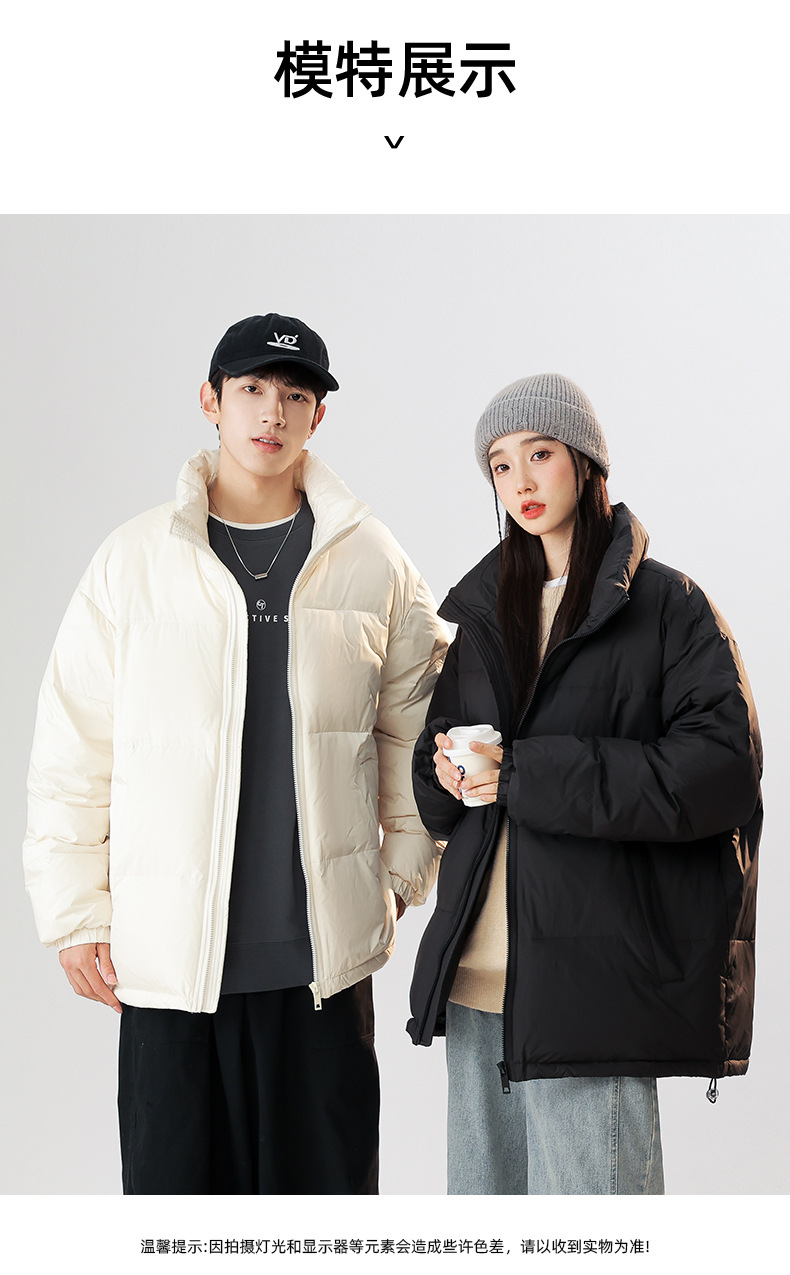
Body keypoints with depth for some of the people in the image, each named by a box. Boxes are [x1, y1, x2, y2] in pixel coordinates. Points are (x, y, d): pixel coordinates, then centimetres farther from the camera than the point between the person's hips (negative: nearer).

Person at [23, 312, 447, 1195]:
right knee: (174, 1179, 7)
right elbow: (72, 753, 3)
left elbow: (413, 733, 11)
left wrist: (402, 878, 8)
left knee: (325, 1180, 9)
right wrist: (75, 915, 2)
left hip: (323, 951, 1)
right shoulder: (133, 561, 0)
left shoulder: (374, 565, 3)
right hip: (165, 950, 0)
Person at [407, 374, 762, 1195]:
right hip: (477, 967, 5)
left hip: (591, 969, -5)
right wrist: (447, 774, -5)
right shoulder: (475, 609, 15)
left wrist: (524, 773, -14)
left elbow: (719, 767, -11)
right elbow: (430, 755, 20)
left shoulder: (665, 604, 0)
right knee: (482, 1190, 12)